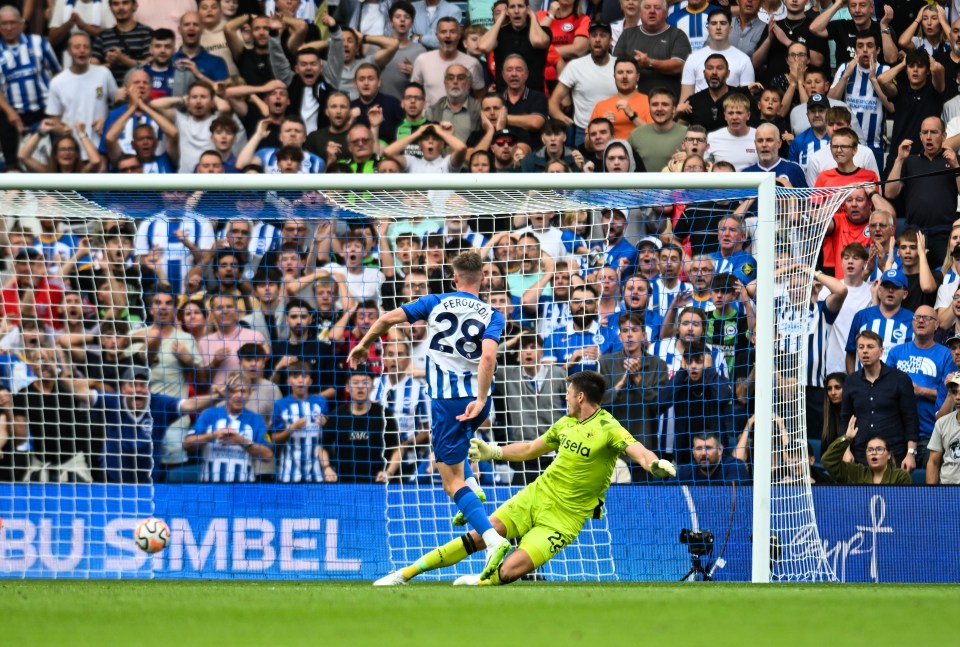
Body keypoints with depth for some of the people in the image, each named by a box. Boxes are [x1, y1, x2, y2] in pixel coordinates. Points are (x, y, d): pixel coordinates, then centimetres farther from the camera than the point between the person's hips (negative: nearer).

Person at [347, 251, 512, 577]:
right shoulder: (491, 315, 1)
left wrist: (363, 345, 14)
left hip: (446, 399, -3)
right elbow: (488, 356, -17)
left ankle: (492, 538, -23)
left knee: (452, 482, -3)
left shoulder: (436, 303, 3)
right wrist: (481, 400, -20)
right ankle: (472, 485, 16)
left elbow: (389, 318, -2)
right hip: (476, 397, 3)